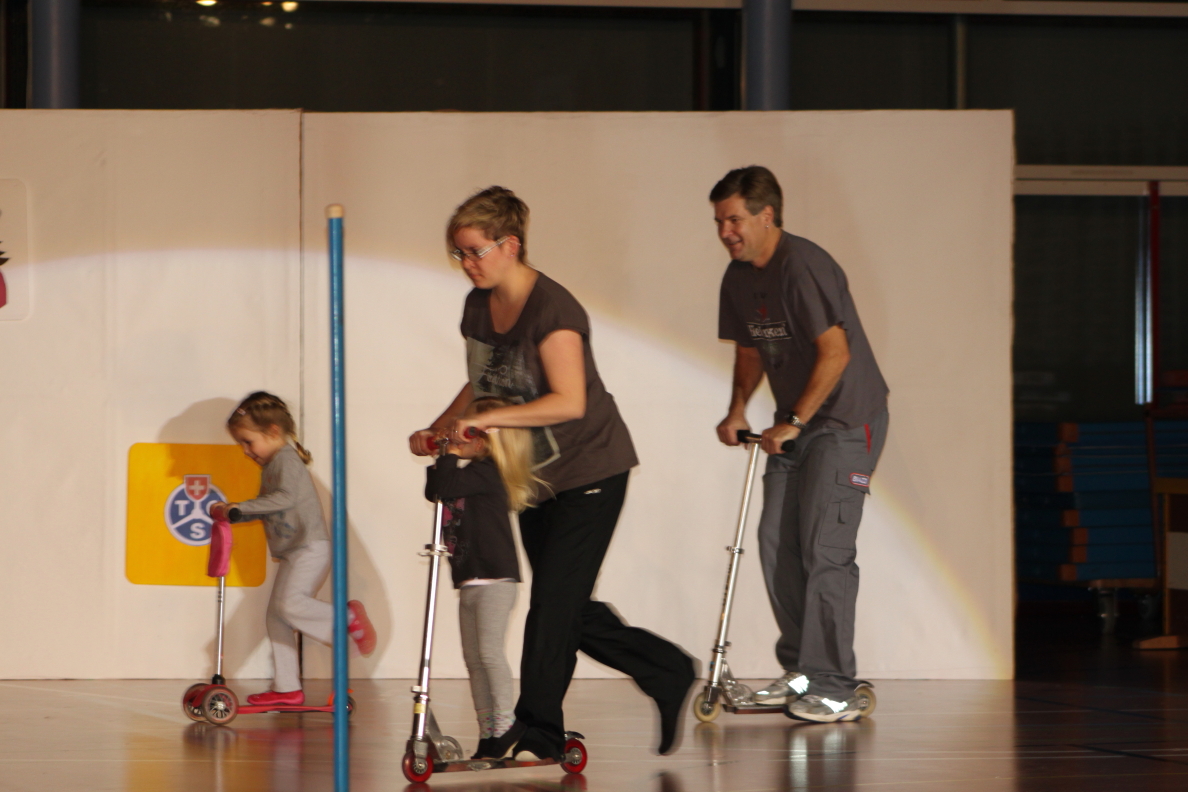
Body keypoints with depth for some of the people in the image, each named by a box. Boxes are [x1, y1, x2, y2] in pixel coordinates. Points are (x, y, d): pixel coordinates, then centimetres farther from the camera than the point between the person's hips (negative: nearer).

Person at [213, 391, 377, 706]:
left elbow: (286, 497, -28)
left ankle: (348, 617, -12)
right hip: (292, 554, 10)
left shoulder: (286, 461, -11)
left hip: (310, 548, -10)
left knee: (290, 603, -28)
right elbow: (268, 510, 27)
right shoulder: (271, 466, 19)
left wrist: (242, 507, -27)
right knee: (276, 618, 7)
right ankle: (287, 688, 9)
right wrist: (232, 513, 15)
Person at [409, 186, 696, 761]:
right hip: (533, 476, 9)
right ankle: (667, 674, 24)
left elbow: (569, 401, -30)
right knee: (570, 610, 11)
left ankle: (536, 732, -2)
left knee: (553, 604, -9)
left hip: (589, 473, -9)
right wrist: (437, 429, 4)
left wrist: (488, 419, -34)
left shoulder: (551, 309, -22)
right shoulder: (479, 306, 4)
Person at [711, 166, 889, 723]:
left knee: (824, 547, -12)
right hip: (795, 425, 9)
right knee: (776, 540, 4)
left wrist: (794, 422, -21)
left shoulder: (802, 266, -20)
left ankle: (833, 688, -10)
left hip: (846, 420, -9)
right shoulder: (740, 277, 7)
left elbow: (835, 351, -24)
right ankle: (799, 670, 15)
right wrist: (738, 409, 4)